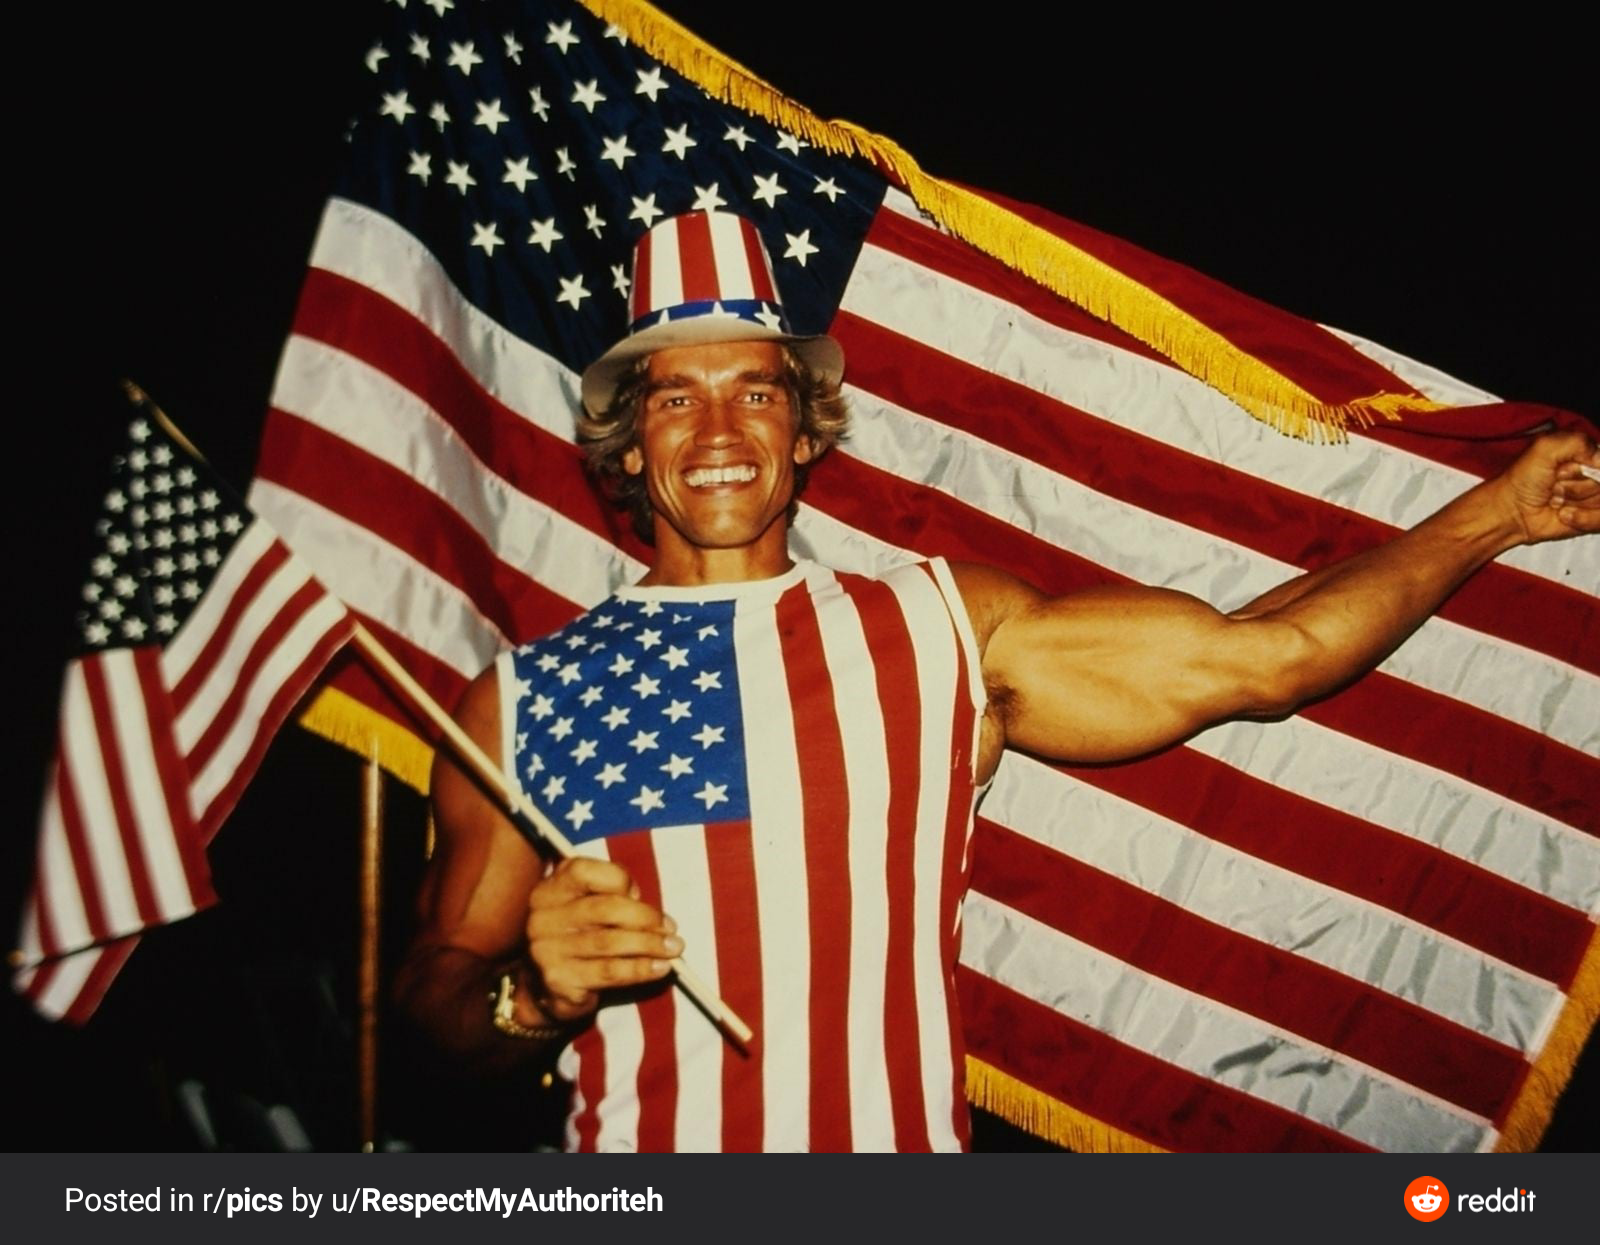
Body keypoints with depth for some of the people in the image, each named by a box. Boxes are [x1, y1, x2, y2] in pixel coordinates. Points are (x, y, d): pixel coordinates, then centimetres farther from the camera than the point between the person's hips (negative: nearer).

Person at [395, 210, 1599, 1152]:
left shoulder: (947, 632, 2)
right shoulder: (520, 704, 1)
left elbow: (1264, 654, 1)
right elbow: (438, 988, 6)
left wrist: (1500, 507, 3)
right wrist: (530, 993, -15)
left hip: (905, 1140, 1)